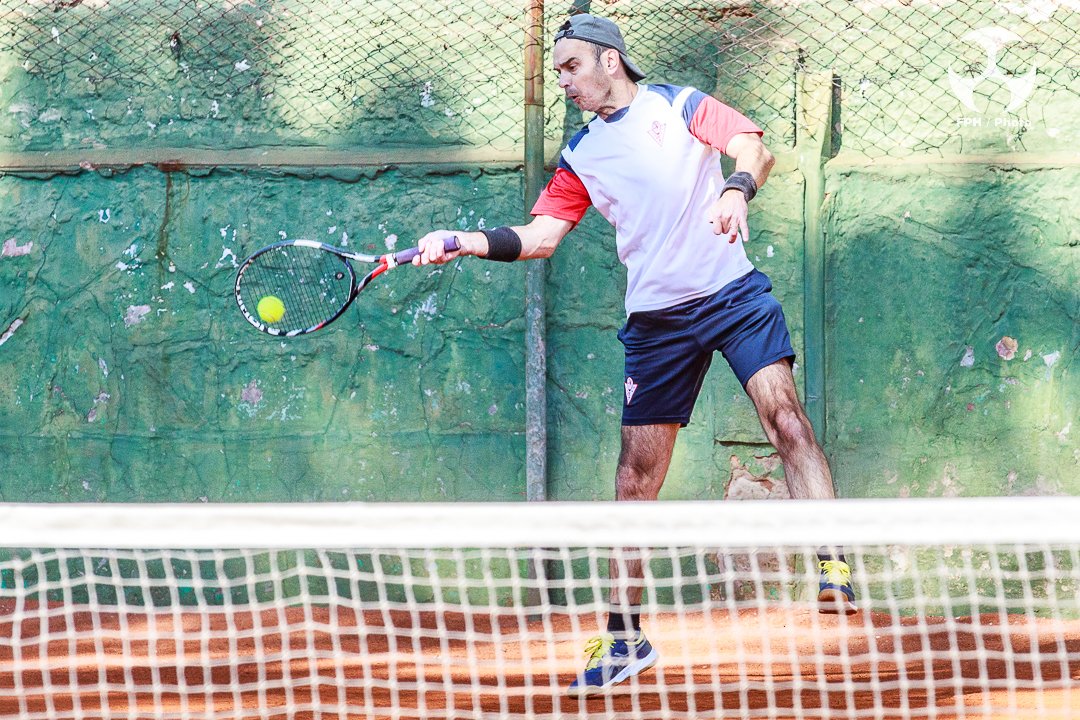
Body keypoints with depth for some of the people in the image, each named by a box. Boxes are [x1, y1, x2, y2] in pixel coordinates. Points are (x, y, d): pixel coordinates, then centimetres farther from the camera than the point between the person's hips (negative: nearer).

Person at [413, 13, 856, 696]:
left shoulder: (680, 104, 3)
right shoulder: (581, 156, 13)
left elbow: (757, 149, -10)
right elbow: (538, 236, 9)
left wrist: (737, 190, -31)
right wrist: (464, 242, -6)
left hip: (733, 292, -3)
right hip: (657, 319, 3)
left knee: (783, 412, -24)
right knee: (637, 475, 2)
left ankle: (835, 566, -24)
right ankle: (624, 635, 9)